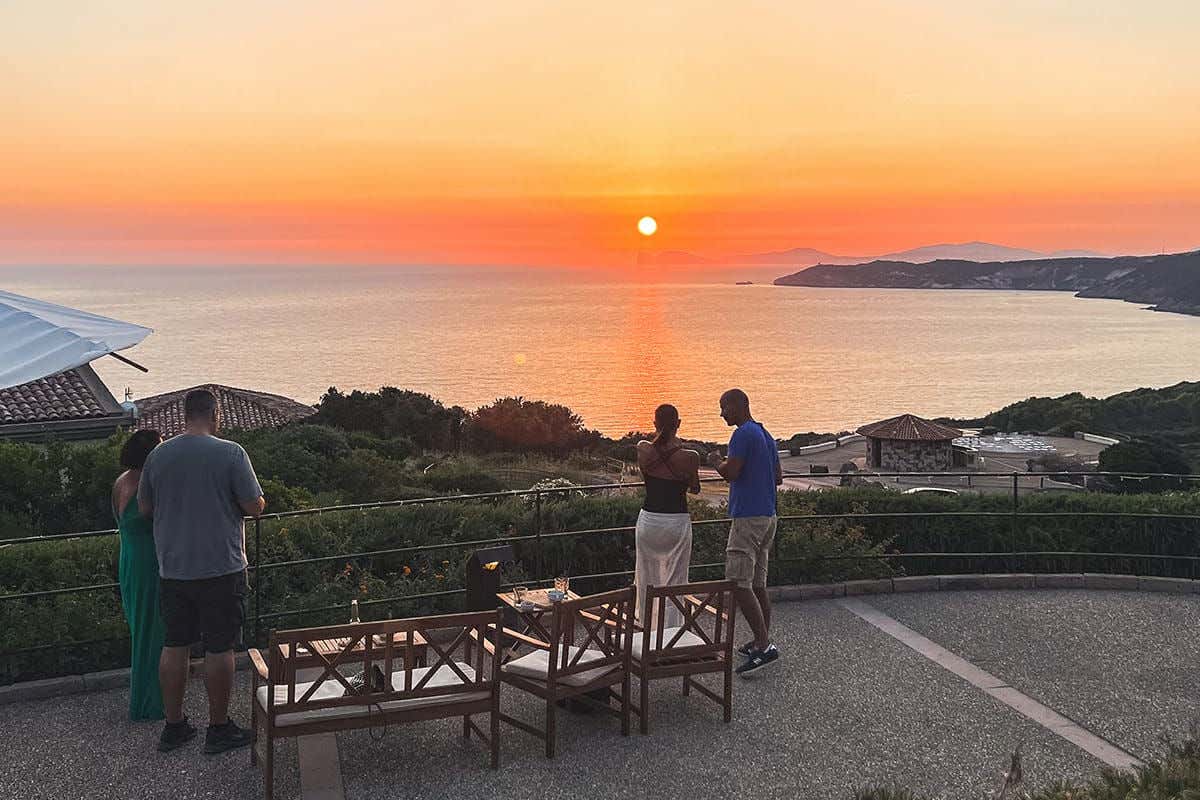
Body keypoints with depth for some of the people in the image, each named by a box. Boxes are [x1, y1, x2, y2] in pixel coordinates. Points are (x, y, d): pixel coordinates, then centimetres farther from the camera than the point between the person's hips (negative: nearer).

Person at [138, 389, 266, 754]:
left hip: (172, 569, 5)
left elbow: (144, 509, 11)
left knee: (174, 645, 14)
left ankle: (173, 726, 23)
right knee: (219, 648, 4)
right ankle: (219, 729, 13)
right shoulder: (230, 453, -12)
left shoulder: (158, 455, 1)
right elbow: (255, 507, -10)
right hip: (220, 569, -4)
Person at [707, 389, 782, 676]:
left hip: (748, 518, -10)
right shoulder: (766, 436, 17)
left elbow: (731, 473, -20)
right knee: (757, 584, 14)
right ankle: (763, 641, 18)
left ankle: (764, 647, -16)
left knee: (739, 584, -12)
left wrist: (715, 462, -1)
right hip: (767, 516, 10)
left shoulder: (743, 434, -13)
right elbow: (778, 477, 20)